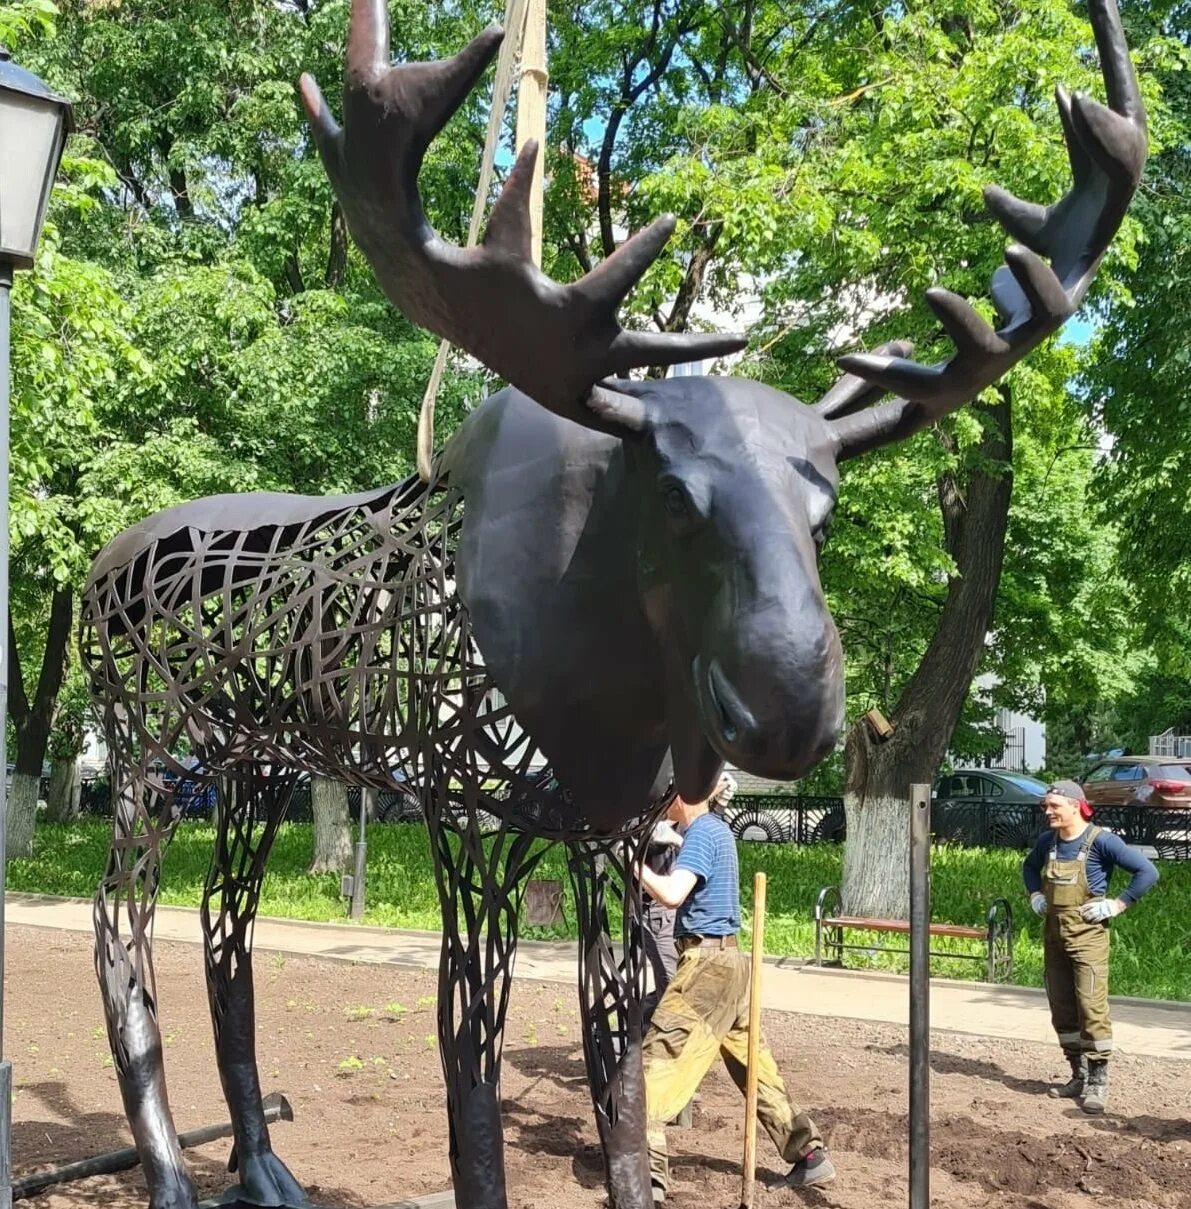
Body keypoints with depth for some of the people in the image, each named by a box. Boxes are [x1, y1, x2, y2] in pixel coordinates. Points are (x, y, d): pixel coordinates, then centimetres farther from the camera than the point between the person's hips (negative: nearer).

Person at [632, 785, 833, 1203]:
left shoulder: (701, 833, -14)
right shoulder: (715, 828, 14)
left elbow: (671, 894, -27)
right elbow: (687, 884, 24)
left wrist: (635, 863, -16)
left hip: (707, 962, -10)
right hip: (728, 959, 10)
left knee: (660, 1060, -10)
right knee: (754, 1065, 17)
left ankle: (648, 1175, -14)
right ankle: (809, 1154, 24)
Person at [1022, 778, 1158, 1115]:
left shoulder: (1101, 841, -12)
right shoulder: (1047, 842, 6)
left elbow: (1147, 871, -13)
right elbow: (1029, 867, 28)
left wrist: (1116, 905, -14)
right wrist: (1035, 895, 12)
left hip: (1087, 934, -6)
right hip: (1053, 933, 7)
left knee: (1091, 1005, -11)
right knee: (1061, 1008, 10)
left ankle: (1098, 1083, -2)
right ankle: (1079, 1076, 23)